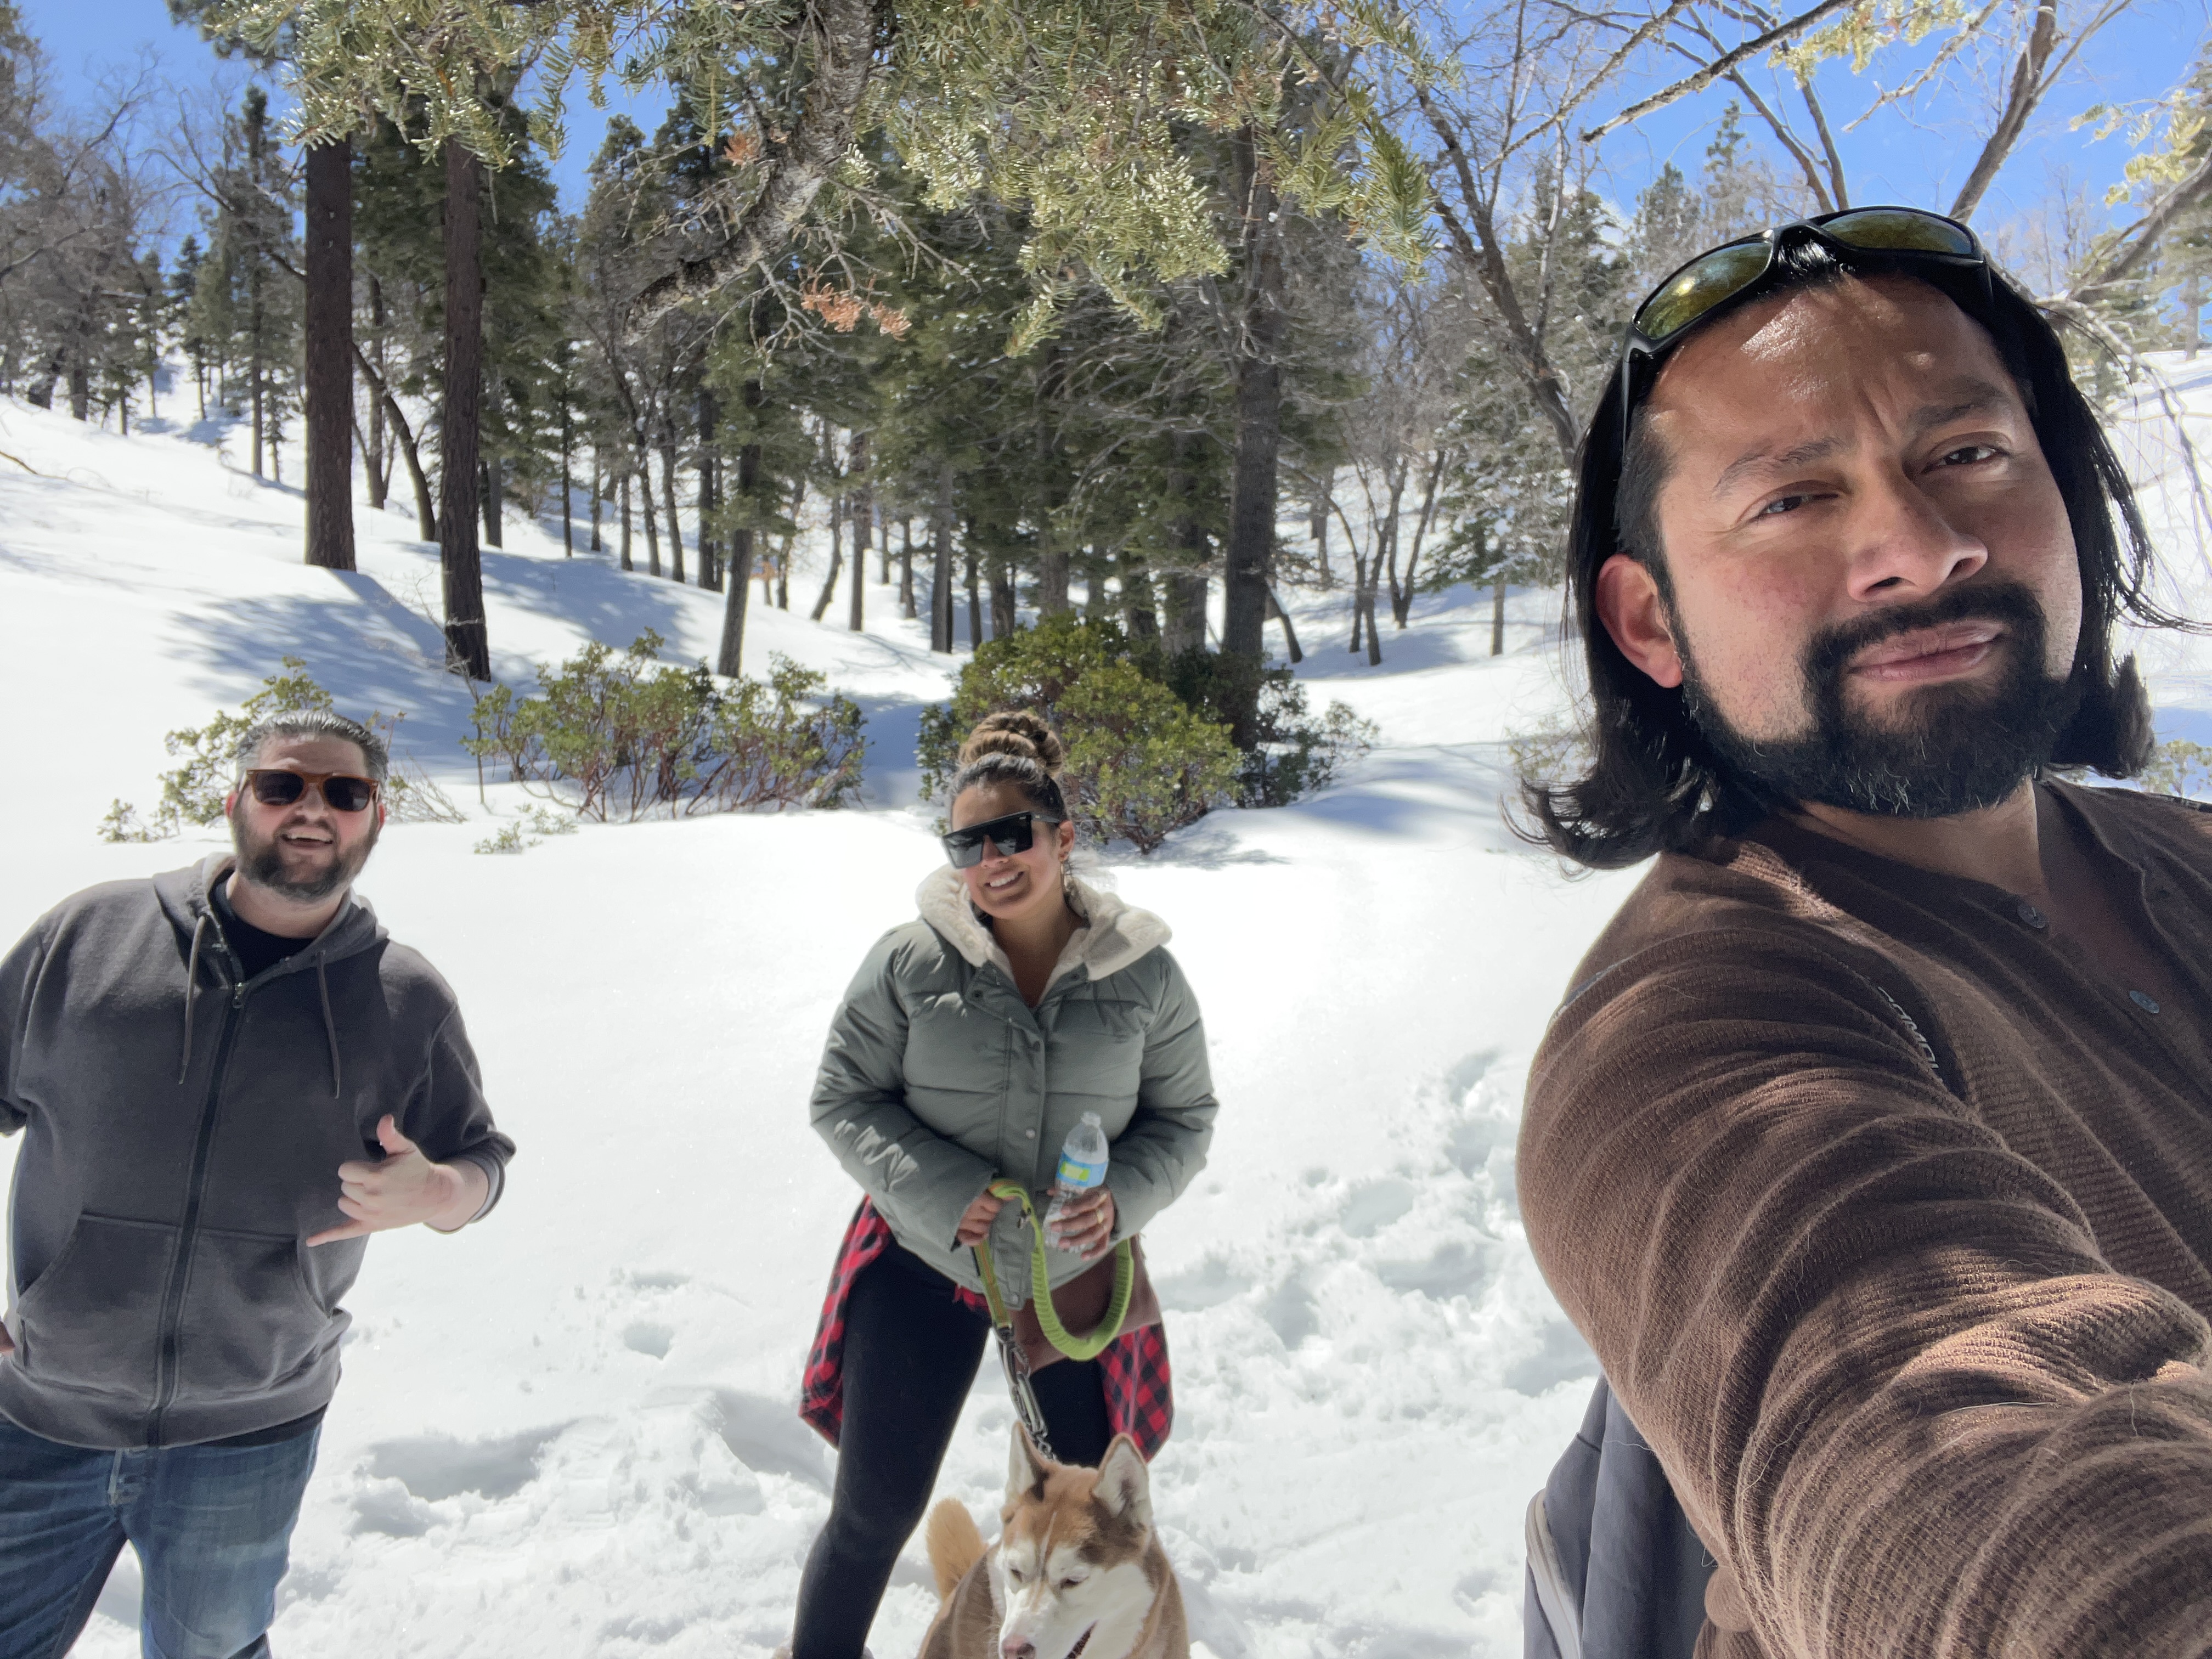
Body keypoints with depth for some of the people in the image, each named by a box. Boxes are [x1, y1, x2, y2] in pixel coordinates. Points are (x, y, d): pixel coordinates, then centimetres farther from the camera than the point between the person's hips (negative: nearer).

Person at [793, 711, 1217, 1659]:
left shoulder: (1143, 973, -6)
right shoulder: (908, 961, -11)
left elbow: (1185, 1115, 3)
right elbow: (842, 1098, -5)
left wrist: (1124, 1196, -17)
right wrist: (941, 1193, -19)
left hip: (1074, 1274, 2)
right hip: (922, 1268, -1)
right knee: (875, 1510, 11)